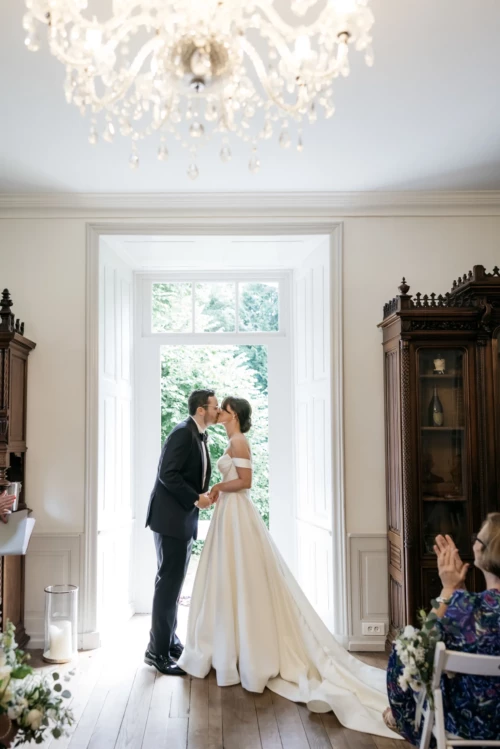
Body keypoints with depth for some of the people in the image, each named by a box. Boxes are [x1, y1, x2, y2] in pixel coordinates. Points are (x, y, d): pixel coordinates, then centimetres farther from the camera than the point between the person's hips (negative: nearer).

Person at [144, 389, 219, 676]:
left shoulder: (200, 435, 12)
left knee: (174, 582, 15)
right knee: (169, 582, -4)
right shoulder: (183, 433, -16)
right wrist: (196, 498, -20)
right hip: (171, 518, -9)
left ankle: (170, 641, 26)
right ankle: (158, 652, 6)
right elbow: (167, 474, -22)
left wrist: (205, 495, 2)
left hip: (185, 518, 9)